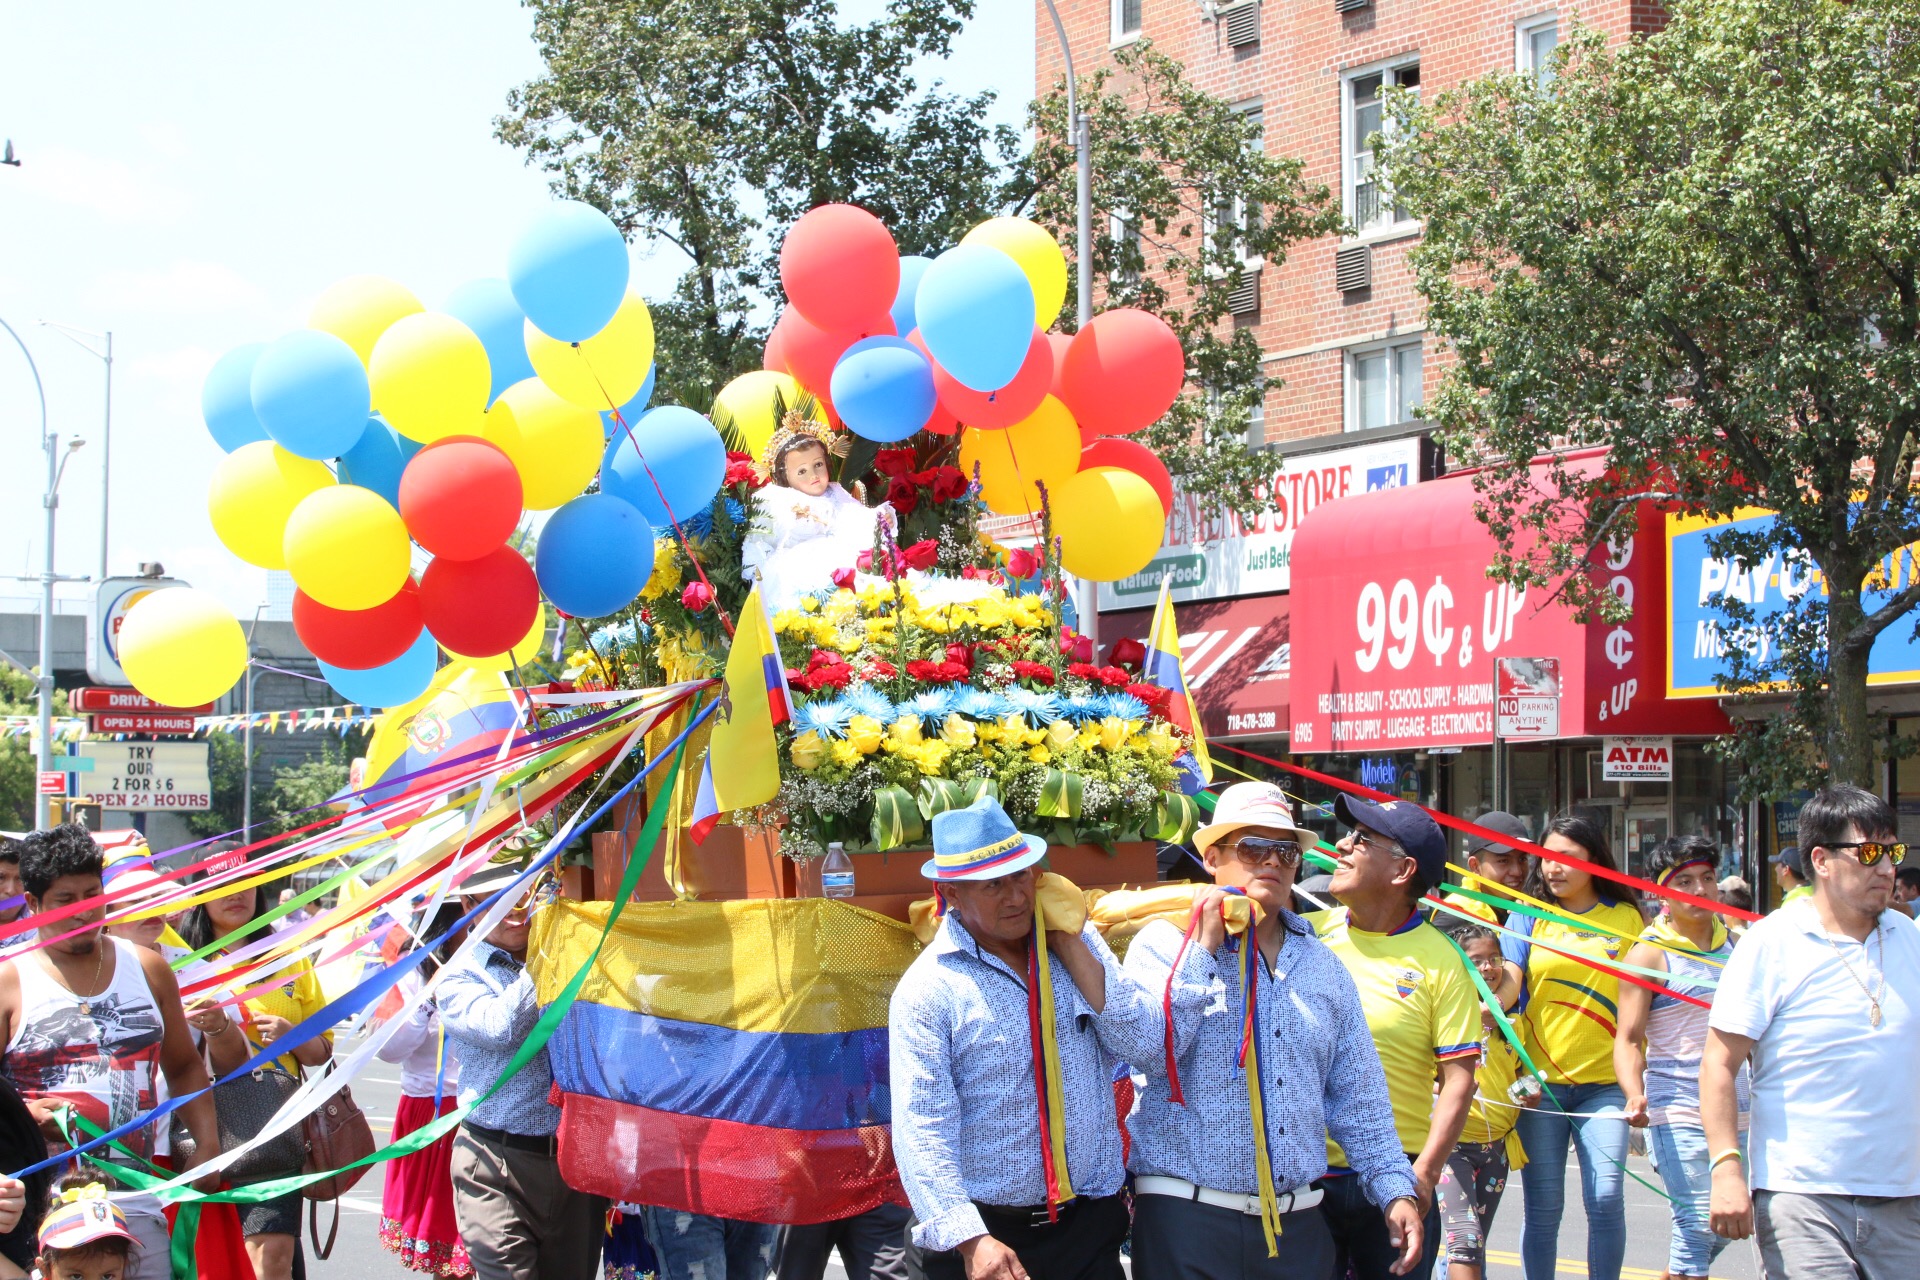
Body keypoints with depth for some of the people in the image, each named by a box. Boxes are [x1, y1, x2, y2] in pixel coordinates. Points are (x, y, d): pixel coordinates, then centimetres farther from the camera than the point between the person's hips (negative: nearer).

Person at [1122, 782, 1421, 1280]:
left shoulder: (1324, 967, 14)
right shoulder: (1163, 944, 0)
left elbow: (1359, 1100, 16)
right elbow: (1151, 1053, -16)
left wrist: (1396, 1189, 6)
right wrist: (1204, 947, -13)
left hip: (1300, 1224, 5)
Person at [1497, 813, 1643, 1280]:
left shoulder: (1626, 918, 6)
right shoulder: (1530, 917, 6)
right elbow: (1508, 981, -7)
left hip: (1604, 1082, 0)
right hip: (1540, 1082, 0)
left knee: (1606, 1199, -9)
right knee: (1542, 1207, 3)